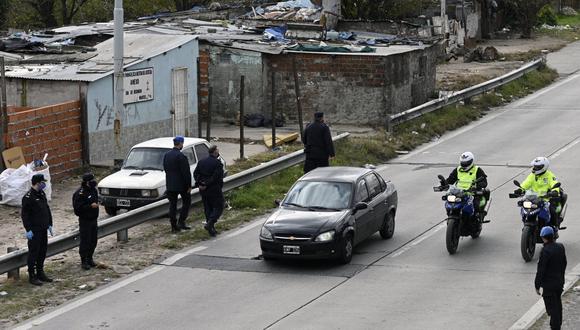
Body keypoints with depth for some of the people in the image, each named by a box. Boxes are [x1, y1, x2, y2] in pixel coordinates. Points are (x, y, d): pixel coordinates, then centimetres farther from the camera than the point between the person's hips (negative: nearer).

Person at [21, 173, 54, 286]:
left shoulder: (42, 194, 10)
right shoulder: (28, 197, -16)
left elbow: (47, 210, 19)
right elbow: (25, 214, -17)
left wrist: (49, 224, 16)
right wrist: (28, 230, -20)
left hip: (43, 229, 8)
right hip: (34, 230, -8)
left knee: (42, 252, 14)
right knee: (33, 252, -3)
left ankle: (40, 273, 25)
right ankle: (32, 276, 4)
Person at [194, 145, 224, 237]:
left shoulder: (201, 162, 8)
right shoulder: (217, 163, -13)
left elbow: (195, 173, 4)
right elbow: (216, 177, -21)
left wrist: (199, 183, -2)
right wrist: (207, 184, -15)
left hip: (203, 190, 6)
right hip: (214, 189, -6)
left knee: (208, 208, 13)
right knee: (218, 207, 3)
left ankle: (211, 229, 14)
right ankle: (210, 224, -15)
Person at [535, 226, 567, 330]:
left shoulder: (546, 251, -22)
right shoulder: (560, 247, 0)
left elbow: (541, 270, -19)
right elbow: (564, 264, 12)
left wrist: (537, 285, -12)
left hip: (549, 284, -8)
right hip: (559, 282, 8)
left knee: (552, 308, 0)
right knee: (557, 306, 21)